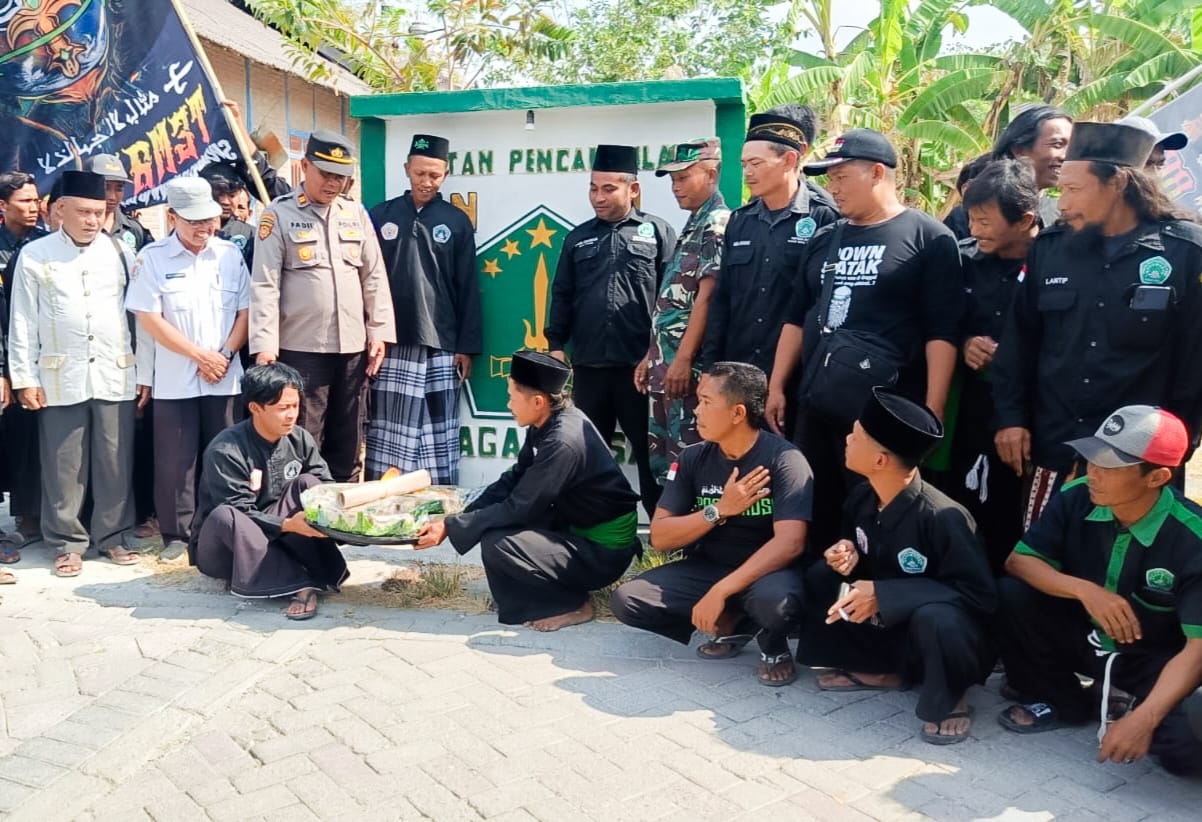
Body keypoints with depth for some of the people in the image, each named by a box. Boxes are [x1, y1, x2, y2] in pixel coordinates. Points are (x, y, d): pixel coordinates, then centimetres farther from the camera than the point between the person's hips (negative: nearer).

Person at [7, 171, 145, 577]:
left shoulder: (120, 253, 5)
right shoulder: (35, 255, 2)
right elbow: (22, 322, 3)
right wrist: (25, 378, -1)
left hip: (116, 375, 1)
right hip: (59, 378, -1)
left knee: (116, 461, 6)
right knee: (63, 465, 5)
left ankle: (111, 535, 19)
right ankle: (67, 542, 17)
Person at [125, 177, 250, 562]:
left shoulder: (230, 254, 5)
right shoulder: (153, 257, -3)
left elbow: (245, 311, 5)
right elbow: (149, 319, -7)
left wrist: (224, 355, -8)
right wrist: (199, 355, -10)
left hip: (225, 377, 2)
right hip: (173, 379, -2)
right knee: (174, 460, 3)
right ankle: (177, 533, 15)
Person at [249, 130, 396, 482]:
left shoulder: (356, 213, 10)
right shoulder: (279, 214, -1)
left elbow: (375, 277, 11)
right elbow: (264, 285, -6)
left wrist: (379, 332, 4)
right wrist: (264, 346, -14)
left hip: (353, 347, 4)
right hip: (302, 348, -4)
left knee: (348, 442, 12)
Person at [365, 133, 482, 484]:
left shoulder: (457, 221, 6)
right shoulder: (381, 216, 7)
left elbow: (468, 289, 5)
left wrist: (467, 347, 1)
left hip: (439, 347, 0)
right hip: (389, 344, 1)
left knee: (438, 435, 2)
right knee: (387, 433, 2)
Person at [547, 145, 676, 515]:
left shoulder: (657, 232, 3)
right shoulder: (578, 237, 13)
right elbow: (561, 295, 14)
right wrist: (556, 344, 5)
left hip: (641, 364, -3)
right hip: (588, 364, 4)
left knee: (650, 450, 3)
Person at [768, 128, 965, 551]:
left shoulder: (928, 237, -4)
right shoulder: (824, 241, 15)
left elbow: (943, 333, -8)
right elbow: (797, 319, 18)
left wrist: (932, 411, -14)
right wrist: (776, 386, 11)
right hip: (814, 406, 6)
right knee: (814, 514, 12)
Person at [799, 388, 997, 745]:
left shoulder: (942, 517, -29)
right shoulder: (862, 497, -7)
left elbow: (981, 596, -27)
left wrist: (883, 594, -32)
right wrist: (848, 553, -16)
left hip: (942, 631, -7)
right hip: (888, 625, 7)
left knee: (934, 618, -40)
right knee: (820, 576, -8)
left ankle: (947, 702, -8)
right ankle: (879, 670, 8)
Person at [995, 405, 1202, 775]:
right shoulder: (1076, 497, -14)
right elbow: (1018, 561, -13)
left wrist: (1143, 719, -38)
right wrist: (1084, 590, -32)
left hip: (1152, 661, -3)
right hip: (1082, 635, 4)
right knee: (1010, 594, -22)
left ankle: (1124, 704, 5)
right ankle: (1059, 701, 4)